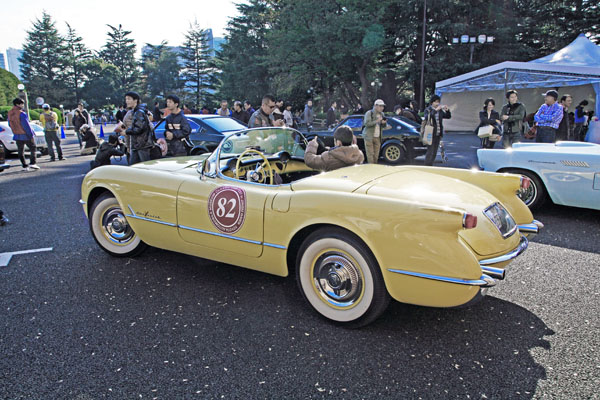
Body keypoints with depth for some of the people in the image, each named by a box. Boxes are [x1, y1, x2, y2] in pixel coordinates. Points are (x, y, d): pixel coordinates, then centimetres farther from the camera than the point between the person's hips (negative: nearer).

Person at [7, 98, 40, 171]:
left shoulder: (9, 113, 6)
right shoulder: (22, 113, -18)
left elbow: (10, 125, 14)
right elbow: (26, 126, -18)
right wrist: (31, 135, -13)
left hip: (17, 135, 7)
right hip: (26, 135, -6)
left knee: (20, 151, 11)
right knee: (32, 148, 6)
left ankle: (24, 166, 12)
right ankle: (32, 163, -4)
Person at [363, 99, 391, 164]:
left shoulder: (381, 114, 11)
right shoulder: (369, 113, -8)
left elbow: (384, 126, 15)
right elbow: (366, 123, -20)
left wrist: (384, 123, -8)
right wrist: (377, 121, -25)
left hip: (378, 137, 6)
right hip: (369, 137, -6)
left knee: (376, 155, 7)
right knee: (370, 154, -8)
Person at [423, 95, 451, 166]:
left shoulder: (440, 110, 11)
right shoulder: (428, 110, -6)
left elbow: (448, 116, 12)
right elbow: (426, 117, -26)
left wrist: (447, 110, -7)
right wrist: (435, 110, -32)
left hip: (438, 134, 6)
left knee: (434, 152, 10)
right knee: (430, 151, -8)